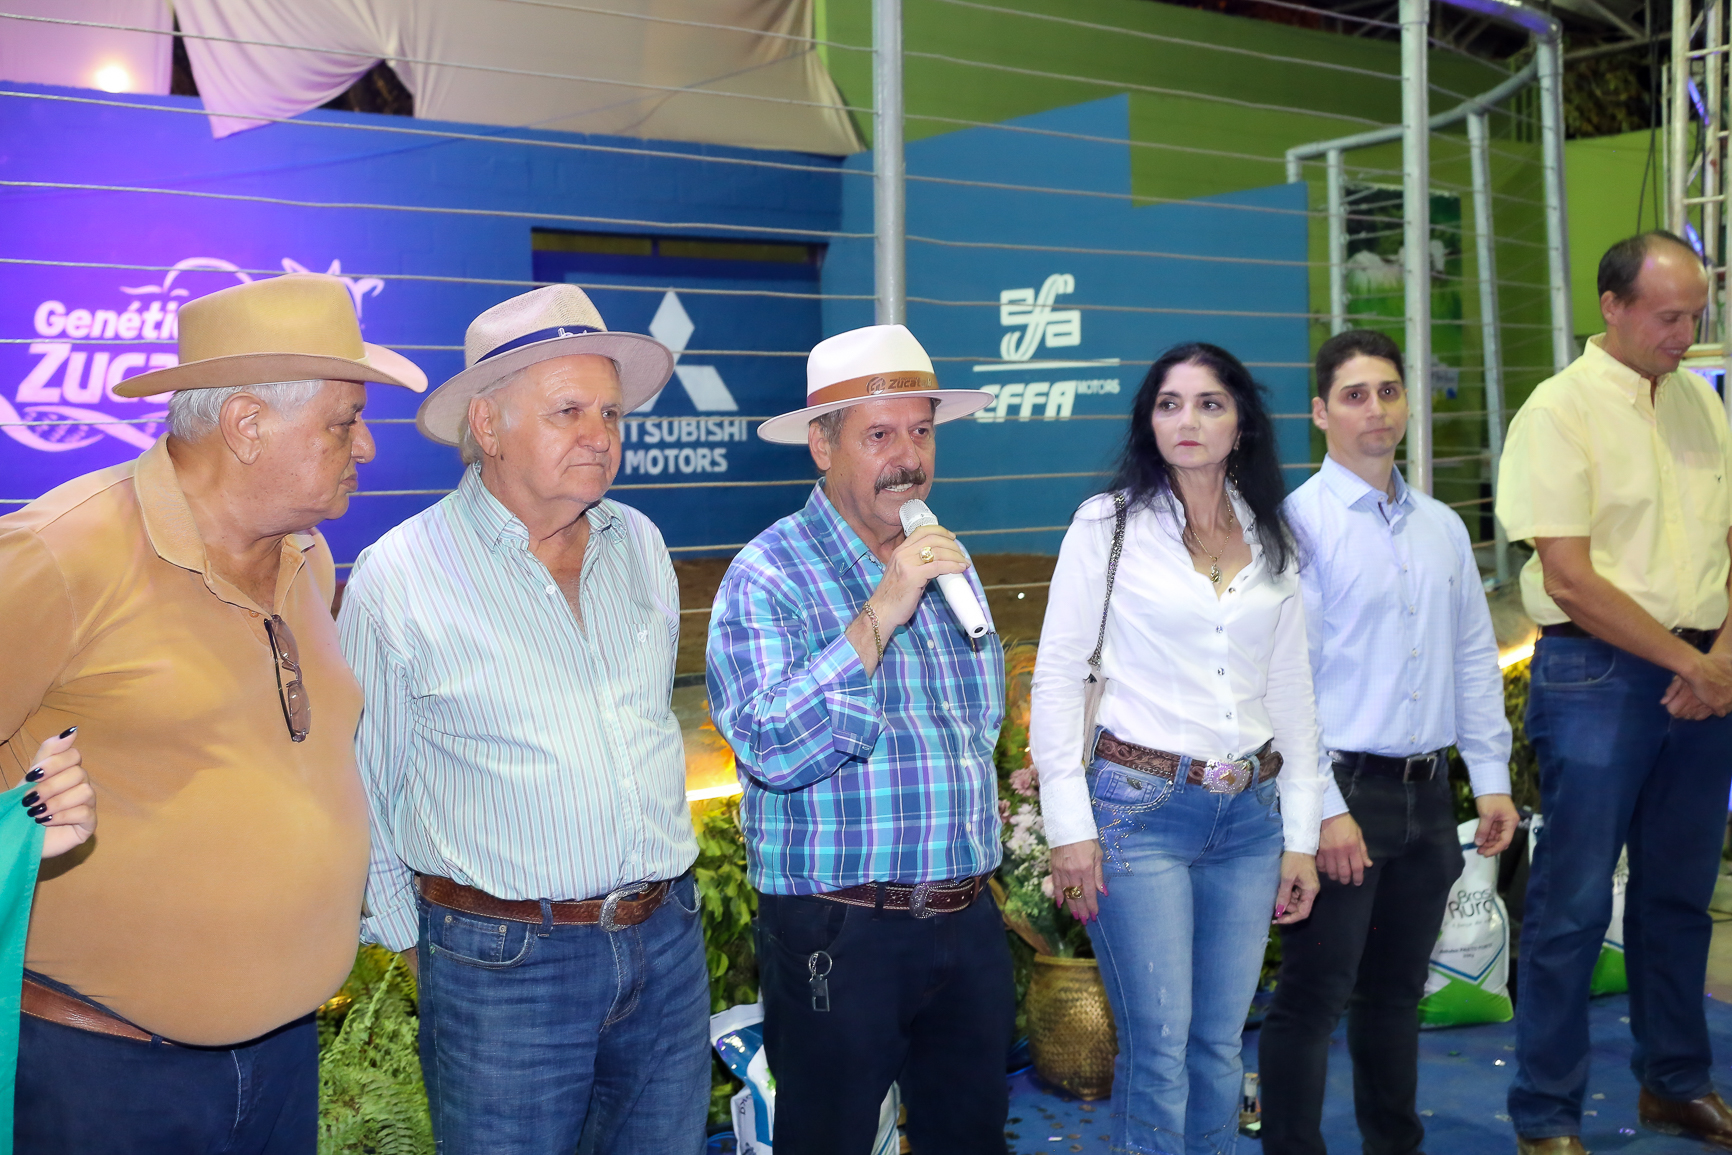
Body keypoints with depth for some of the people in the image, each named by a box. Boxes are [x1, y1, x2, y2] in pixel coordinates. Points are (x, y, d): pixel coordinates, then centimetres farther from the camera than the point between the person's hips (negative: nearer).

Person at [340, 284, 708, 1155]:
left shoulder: (640, 546, 6)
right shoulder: (398, 577, -9)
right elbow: (362, 786, -2)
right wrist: (414, 937, 2)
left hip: (667, 944, 5)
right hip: (503, 967, -5)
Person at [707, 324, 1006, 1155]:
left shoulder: (947, 560, 10)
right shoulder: (768, 574, -12)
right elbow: (771, 747, -26)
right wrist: (881, 614, -27)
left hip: (967, 921, 6)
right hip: (838, 931, -6)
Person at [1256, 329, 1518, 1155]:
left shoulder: (1443, 527, 12)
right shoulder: (1299, 523, -9)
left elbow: (1475, 659, 16)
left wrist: (1492, 778, 10)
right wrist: (1325, 808, -16)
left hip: (1428, 795, 6)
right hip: (1343, 789, -6)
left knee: (1396, 991, 18)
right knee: (1312, 998, -2)